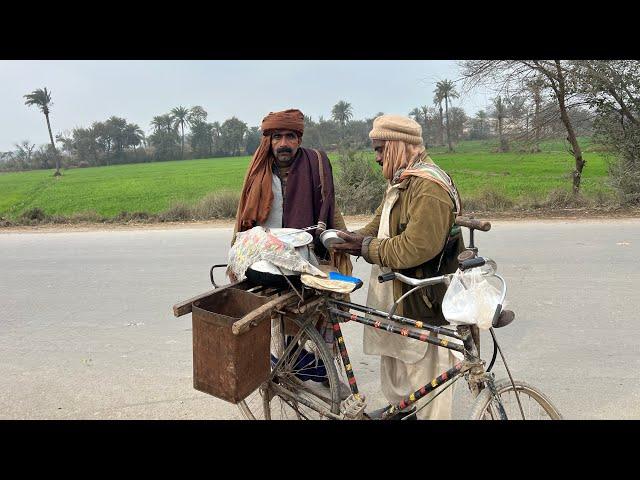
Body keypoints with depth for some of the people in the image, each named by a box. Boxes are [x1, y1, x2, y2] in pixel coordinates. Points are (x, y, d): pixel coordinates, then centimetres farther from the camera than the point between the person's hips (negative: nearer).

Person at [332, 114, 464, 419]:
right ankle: (398, 406, 45)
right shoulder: (400, 181, 14)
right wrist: (355, 238, -2)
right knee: (394, 353, 25)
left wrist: (368, 248, -21)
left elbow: (417, 247, -29)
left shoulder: (429, 186, -21)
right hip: (395, 292, 11)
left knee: (424, 367, 3)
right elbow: (380, 223, 15)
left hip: (421, 300, -11)